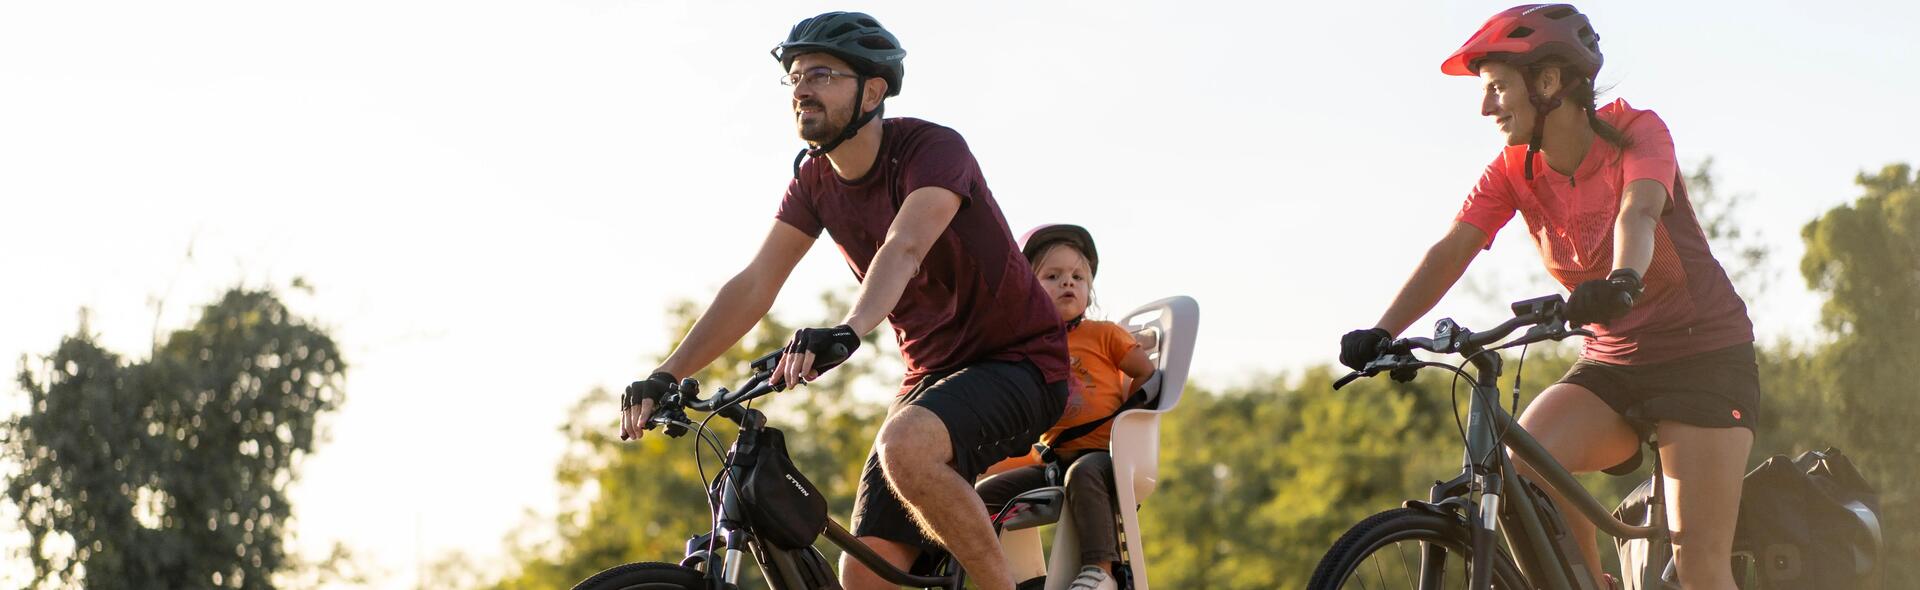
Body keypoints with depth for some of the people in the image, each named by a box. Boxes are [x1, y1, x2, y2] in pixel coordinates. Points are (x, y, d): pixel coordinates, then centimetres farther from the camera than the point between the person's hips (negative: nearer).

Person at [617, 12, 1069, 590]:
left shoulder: (932, 148, -18)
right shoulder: (815, 179, 3)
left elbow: (904, 248, -36)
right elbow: (753, 285, -3)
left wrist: (847, 331, -54)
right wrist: (666, 376, -14)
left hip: (1018, 362, -7)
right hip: (932, 371, 7)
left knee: (905, 447, -37)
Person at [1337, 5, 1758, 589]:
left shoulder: (1637, 132, -15)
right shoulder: (1512, 170, -2)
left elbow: (1638, 213, -35)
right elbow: (1452, 250, -13)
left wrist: (1622, 282, -57)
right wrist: (1381, 333, -28)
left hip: (1703, 352, -4)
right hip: (1611, 363, 4)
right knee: (1524, 463, -26)